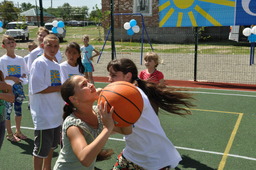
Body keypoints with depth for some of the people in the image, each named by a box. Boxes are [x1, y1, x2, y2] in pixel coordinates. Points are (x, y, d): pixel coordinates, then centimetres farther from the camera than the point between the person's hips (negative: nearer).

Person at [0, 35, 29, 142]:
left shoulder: (20, 59, 5)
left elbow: (25, 73, 11)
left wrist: (20, 78, -9)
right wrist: (13, 78, -19)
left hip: (18, 88, 5)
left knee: (19, 109, 13)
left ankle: (18, 131, 29)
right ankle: (9, 134, 16)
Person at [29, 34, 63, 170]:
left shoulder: (56, 65, 11)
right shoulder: (39, 63, -13)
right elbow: (37, 89, -20)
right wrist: (61, 88, -17)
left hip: (56, 113, 8)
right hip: (44, 115, -8)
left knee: (52, 145, 20)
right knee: (41, 149, 3)